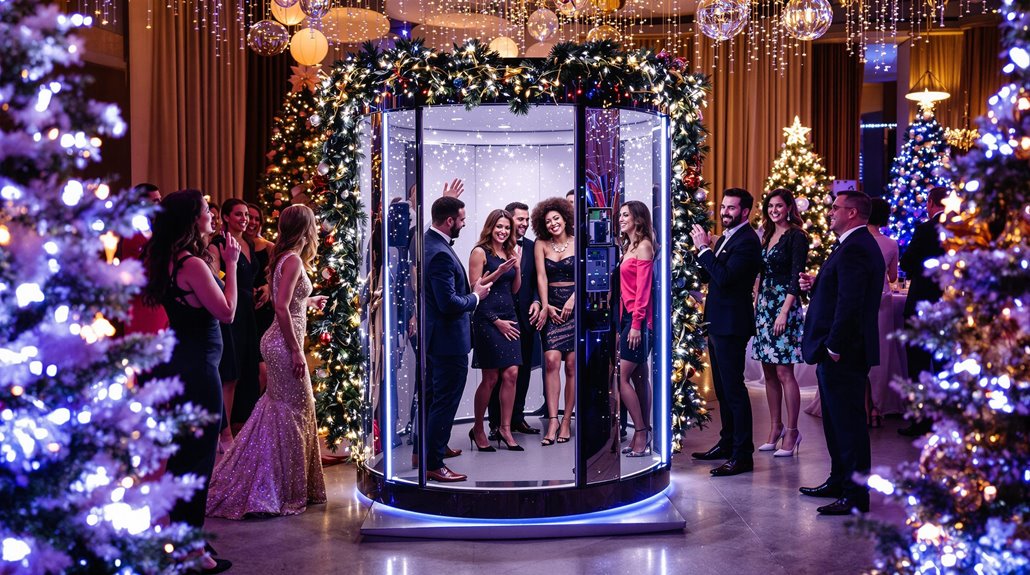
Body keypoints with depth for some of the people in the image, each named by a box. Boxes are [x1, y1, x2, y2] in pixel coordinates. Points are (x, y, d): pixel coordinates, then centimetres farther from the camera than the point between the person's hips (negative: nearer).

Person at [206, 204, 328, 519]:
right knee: (293, 411, -1)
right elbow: (281, 307, -23)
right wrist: (296, 350, -21)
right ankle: (283, 492, 6)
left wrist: (309, 300, 35)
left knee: (277, 408, 16)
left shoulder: (283, 257, 11)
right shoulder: (294, 260, -16)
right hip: (285, 343, -10)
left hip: (277, 341, 10)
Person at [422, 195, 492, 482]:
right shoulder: (441, 254, -25)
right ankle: (433, 464, 5)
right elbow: (449, 303, -27)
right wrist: (476, 296, -11)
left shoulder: (426, 241, 6)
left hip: (431, 337, 10)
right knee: (445, 402, -1)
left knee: (429, 397, 20)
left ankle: (426, 451, 31)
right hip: (449, 339, -10)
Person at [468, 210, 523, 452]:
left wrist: (517, 268, 1)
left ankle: (505, 429, 7)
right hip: (487, 317, -6)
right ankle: (478, 430, 12)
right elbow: (474, 286, -9)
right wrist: (498, 271, -16)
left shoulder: (509, 253, 15)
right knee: (490, 378, -2)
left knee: (511, 373, -1)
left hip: (509, 316, 6)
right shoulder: (480, 252, -5)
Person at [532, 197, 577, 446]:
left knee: (571, 365, -3)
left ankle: (567, 420, 5)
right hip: (551, 307, 1)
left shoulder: (577, 243, 3)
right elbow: (541, 276, 2)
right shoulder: (541, 245, 8)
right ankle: (552, 421, -10)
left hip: (575, 306, -1)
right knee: (551, 360, -12)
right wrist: (545, 306, -8)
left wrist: (572, 300, -14)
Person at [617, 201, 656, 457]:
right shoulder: (629, 247, 17)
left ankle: (641, 435, -5)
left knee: (621, 377, -10)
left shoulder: (644, 246, -9)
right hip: (628, 317, 9)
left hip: (638, 320, -9)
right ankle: (643, 435, 13)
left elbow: (643, 288, -15)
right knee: (639, 378, 10)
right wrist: (621, 324, 14)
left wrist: (636, 323, -19)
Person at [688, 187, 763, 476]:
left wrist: (704, 248, -19)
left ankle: (742, 455, -3)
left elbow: (724, 277, -26)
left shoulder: (747, 241, -15)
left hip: (731, 325, -10)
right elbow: (708, 276, 15)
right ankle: (727, 443, 29)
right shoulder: (725, 238, 15)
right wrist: (703, 248, -1)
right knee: (722, 388, 17)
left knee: (733, 388, -8)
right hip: (717, 323, 10)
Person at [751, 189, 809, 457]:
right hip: (764, 305, 8)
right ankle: (776, 428, 17)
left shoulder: (796, 236, -7)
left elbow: (796, 277, -13)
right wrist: (758, 303, 11)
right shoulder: (767, 236, 15)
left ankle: (791, 432, 0)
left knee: (784, 373, -7)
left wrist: (784, 312, -19)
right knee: (769, 372, 9)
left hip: (784, 306, -8)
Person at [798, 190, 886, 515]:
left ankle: (856, 497, 1)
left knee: (848, 423, -5)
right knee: (837, 421, 19)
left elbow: (849, 303, -26)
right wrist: (814, 286, 5)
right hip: (839, 353, 11)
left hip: (843, 355, -11)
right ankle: (839, 480, 31)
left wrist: (834, 348, -22)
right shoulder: (856, 245, 16)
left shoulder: (855, 249, -19)